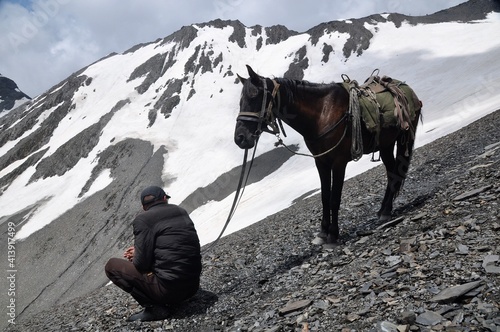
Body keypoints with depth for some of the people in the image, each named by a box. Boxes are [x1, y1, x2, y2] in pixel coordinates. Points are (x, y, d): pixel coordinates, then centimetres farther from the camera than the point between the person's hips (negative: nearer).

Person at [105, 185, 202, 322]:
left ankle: (154, 307, -3)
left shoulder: (143, 219, -7)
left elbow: (141, 263, -11)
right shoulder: (182, 212, 12)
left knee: (112, 265, 6)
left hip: (168, 289, -7)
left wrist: (135, 257, 12)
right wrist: (139, 251, 23)